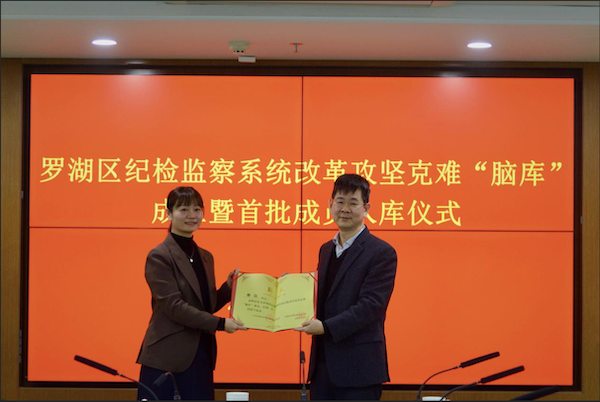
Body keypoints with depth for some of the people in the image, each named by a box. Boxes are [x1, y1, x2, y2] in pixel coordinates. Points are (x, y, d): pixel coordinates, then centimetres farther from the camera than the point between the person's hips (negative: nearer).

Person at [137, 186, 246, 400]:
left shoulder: (206, 257, 15)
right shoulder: (159, 257, -8)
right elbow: (173, 306, -16)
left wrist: (228, 288, 1)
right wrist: (220, 324, -20)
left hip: (200, 356, 7)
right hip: (168, 359, -7)